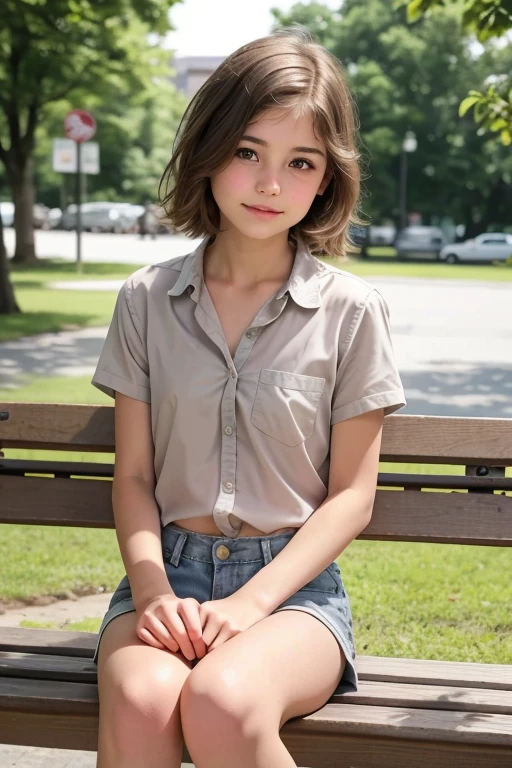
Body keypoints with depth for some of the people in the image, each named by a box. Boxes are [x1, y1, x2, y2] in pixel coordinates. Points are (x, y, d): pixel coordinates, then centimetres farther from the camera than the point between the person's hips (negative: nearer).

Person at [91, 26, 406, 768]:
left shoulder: (350, 311, 1)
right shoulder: (147, 300, 7)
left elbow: (351, 496, 2)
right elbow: (133, 475, 7)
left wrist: (253, 601, -12)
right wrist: (151, 588, -12)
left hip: (293, 579, -1)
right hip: (171, 567, 2)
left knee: (222, 702, -35)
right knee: (138, 704, -34)